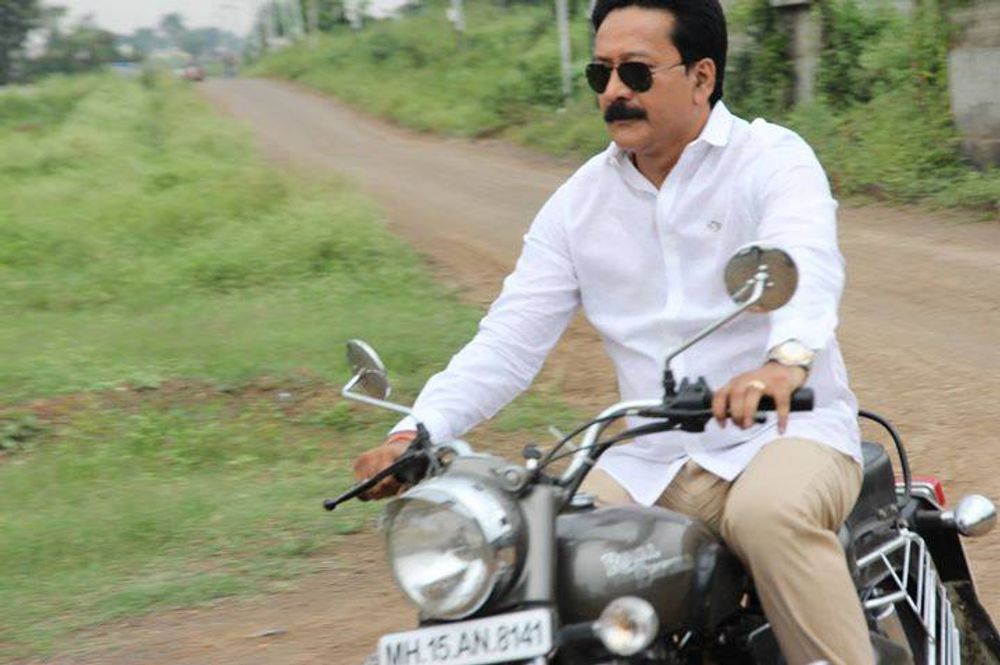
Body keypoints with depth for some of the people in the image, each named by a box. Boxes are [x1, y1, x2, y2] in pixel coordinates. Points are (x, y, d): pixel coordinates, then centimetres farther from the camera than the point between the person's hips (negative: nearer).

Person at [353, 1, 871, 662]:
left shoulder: (774, 159, -5)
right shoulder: (581, 200, 10)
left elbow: (806, 266, -27)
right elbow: (509, 340, 4)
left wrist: (785, 361, -50)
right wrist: (415, 433, -12)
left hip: (785, 432, -4)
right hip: (651, 461, 5)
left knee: (769, 514, -36)